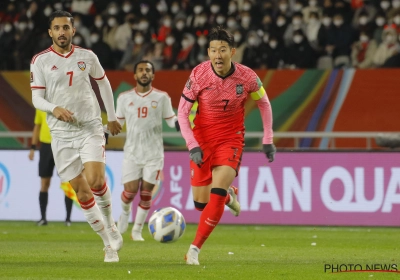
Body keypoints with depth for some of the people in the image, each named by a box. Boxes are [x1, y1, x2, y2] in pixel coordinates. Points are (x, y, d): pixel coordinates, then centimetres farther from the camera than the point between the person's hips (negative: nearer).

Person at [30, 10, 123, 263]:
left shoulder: (87, 57, 3)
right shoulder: (40, 61, -1)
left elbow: (104, 82, 19)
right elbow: (36, 98, -4)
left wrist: (112, 117, 23)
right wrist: (54, 108, -25)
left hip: (91, 129, 0)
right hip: (61, 134, 0)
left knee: (95, 181, -21)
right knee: (82, 192, 0)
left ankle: (110, 224, 6)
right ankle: (110, 244, 11)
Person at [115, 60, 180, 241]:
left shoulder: (162, 97, 3)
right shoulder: (125, 98, 5)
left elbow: (170, 119, 6)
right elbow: (118, 121, 14)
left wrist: (177, 123, -16)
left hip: (154, 153, 0)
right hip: (132, 153, 0)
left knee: (146, 192, -3)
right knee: (130, 190, -8)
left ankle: (137, 230, 9)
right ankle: (125, 212, 26)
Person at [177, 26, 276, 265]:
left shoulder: (247, 77, -14)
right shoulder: (199, 75, -16)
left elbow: (264, 103, 6)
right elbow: (182, 112, -8)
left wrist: (268, 139, 5)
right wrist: (193, 146, -18)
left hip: (231, 140, -1)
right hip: (202, 140, 1)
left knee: (217, 193, -21)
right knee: (201, 202, 4)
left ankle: (195, 248, -13)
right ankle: (229, 194, 40)